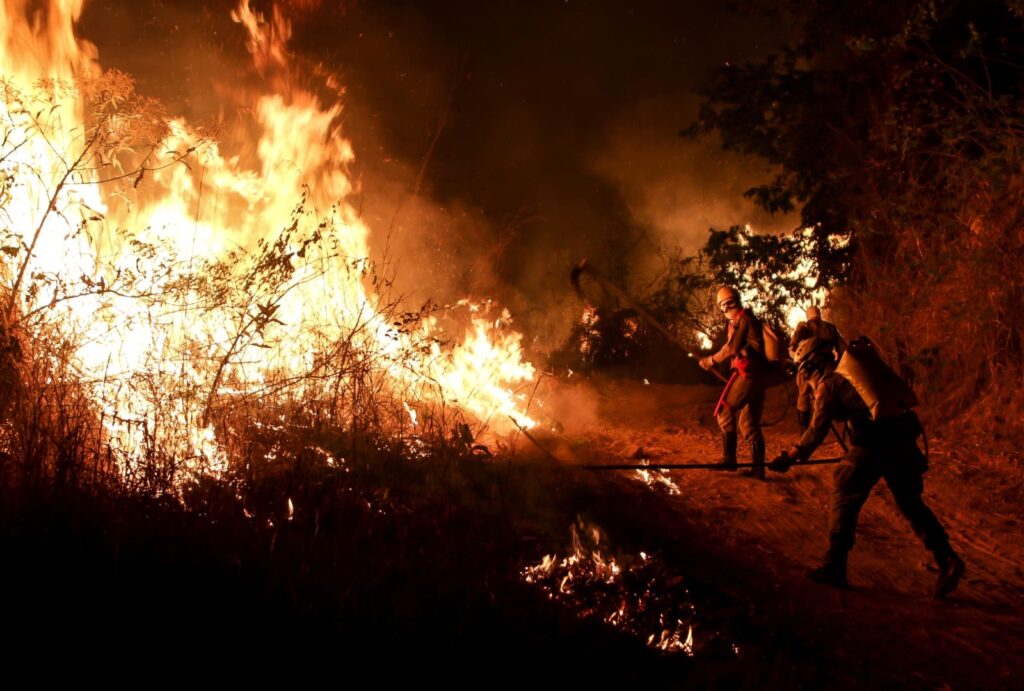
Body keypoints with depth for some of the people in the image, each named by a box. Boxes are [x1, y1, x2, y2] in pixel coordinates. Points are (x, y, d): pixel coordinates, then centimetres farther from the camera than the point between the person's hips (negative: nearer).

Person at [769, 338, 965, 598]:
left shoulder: (828, 384, 3)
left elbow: (817, 430, -3)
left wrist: (789, 457, 3)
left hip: (873, 444, -7)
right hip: (903, 439, 7)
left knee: (844, 501, 7)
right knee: (911, 503, 17)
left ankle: (834, 568, 8)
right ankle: (947, 559, 6)